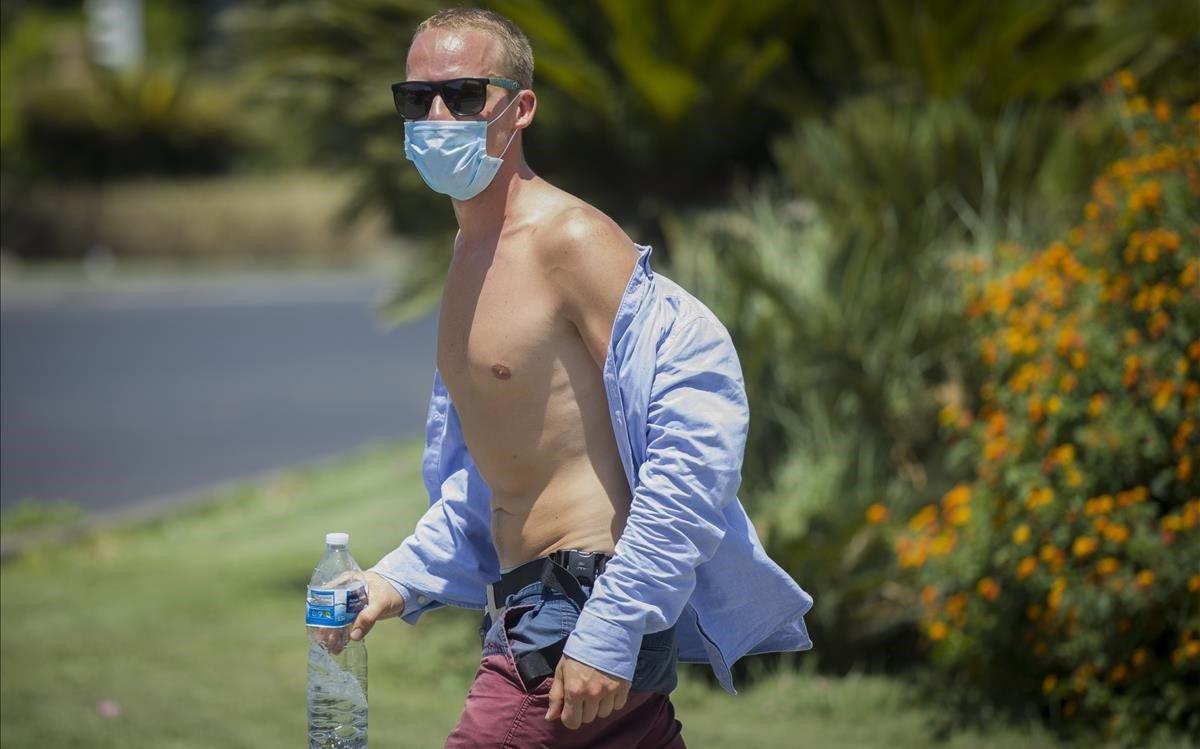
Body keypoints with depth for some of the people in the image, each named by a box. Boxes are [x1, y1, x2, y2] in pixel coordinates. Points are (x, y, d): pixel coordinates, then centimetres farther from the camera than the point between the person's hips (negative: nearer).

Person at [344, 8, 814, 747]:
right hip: (527, 618, 9)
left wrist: (611, 631, -23)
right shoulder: (472, 256, 15)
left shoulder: (569, 240, -14)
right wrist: (402, 578, 15)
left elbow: (700, 430, -21)